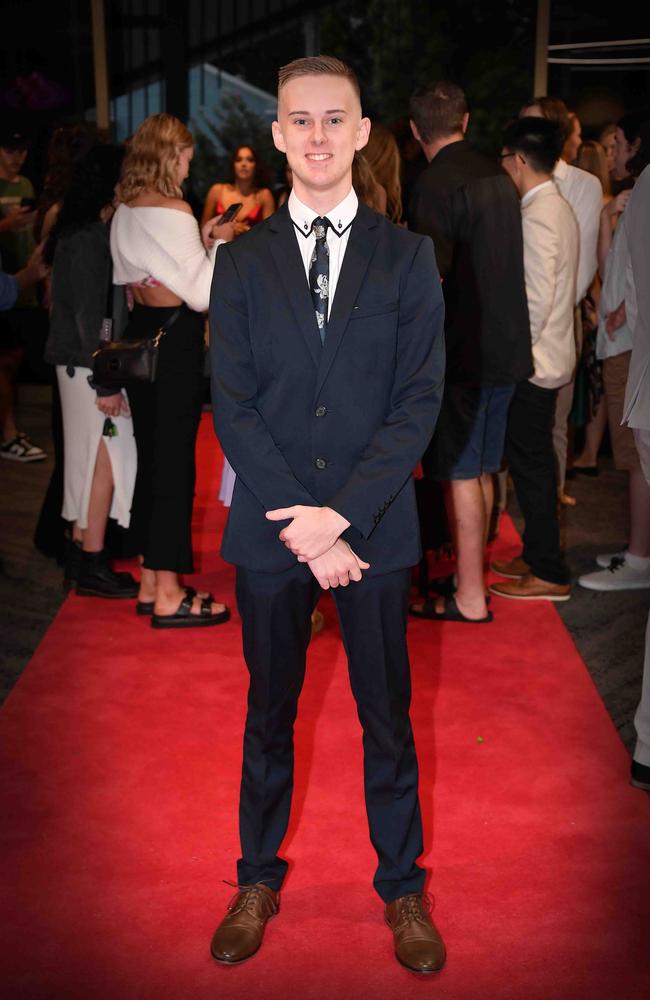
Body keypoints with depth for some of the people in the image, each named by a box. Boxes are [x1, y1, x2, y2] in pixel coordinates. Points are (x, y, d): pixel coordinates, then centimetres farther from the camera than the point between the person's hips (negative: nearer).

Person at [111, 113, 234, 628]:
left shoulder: (125, 211, 9)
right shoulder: (173, 213, -16)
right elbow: (202, 294, -15)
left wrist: (197, 243, 11)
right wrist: (217, 243, -3)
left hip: (140, 333, 9)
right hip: (175, 337, -8)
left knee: (151, 456, 14)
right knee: (175, 461, -2)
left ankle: (151, 582, 23)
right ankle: (168, 596, 5)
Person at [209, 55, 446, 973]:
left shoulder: (407, 257, 2)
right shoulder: (241, 261, 4)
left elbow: (420, 400, -5)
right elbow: (232, 406, -3)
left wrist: (340, 513, -14)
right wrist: (300, 523, -13)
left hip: (375, 527, 0)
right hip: (270, 529, 1)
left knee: (388, 717, 10)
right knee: (269, 712, 14)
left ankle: (402, 888, 29)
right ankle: (259, 881, 32)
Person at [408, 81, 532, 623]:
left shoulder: (437, 184, -14)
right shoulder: (497, 176, 11)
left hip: (462, 352, -8)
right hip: (505, 348, 8)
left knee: (461, 474, -1)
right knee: (481, 469, 16)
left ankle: (470, 598, 7)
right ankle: (472, 574, 28)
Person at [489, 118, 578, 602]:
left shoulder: (537, 216, -18)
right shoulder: (558, 207, 11)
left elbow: (537, 300, -23)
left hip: (531, 363, -9)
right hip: (544, 357, 9)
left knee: (531, 464, -1)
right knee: (533, 461, 16)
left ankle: (549, 574, 8)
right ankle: (539, 556, 27)